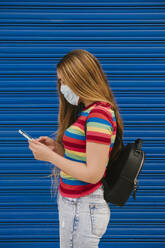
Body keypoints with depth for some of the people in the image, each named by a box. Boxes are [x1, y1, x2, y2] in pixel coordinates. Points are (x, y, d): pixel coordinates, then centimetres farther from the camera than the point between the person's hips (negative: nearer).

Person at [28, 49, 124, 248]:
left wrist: (49, 156, -15)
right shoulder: (86, 111, 11)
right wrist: (57, 147, 3)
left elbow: (93, 174, -22)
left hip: (83, 208, -9)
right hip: (70, 201, 9)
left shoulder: (99, 114, -19)